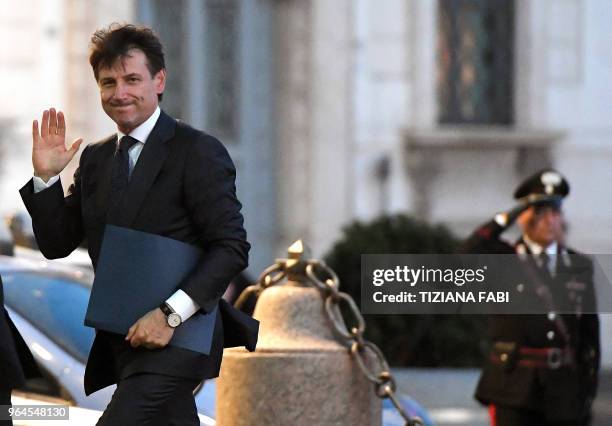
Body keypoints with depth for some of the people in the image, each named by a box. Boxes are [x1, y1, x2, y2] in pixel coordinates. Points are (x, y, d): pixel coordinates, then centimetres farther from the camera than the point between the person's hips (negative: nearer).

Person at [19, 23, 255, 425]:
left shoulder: (198, 151, -7)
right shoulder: (95, 158, 13)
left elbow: (232, 248, -13)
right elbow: (57, 244, 13)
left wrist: (170, 314, -21)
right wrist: (46, 177, -2)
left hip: (175, 338, -7)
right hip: (121, 344, 7)